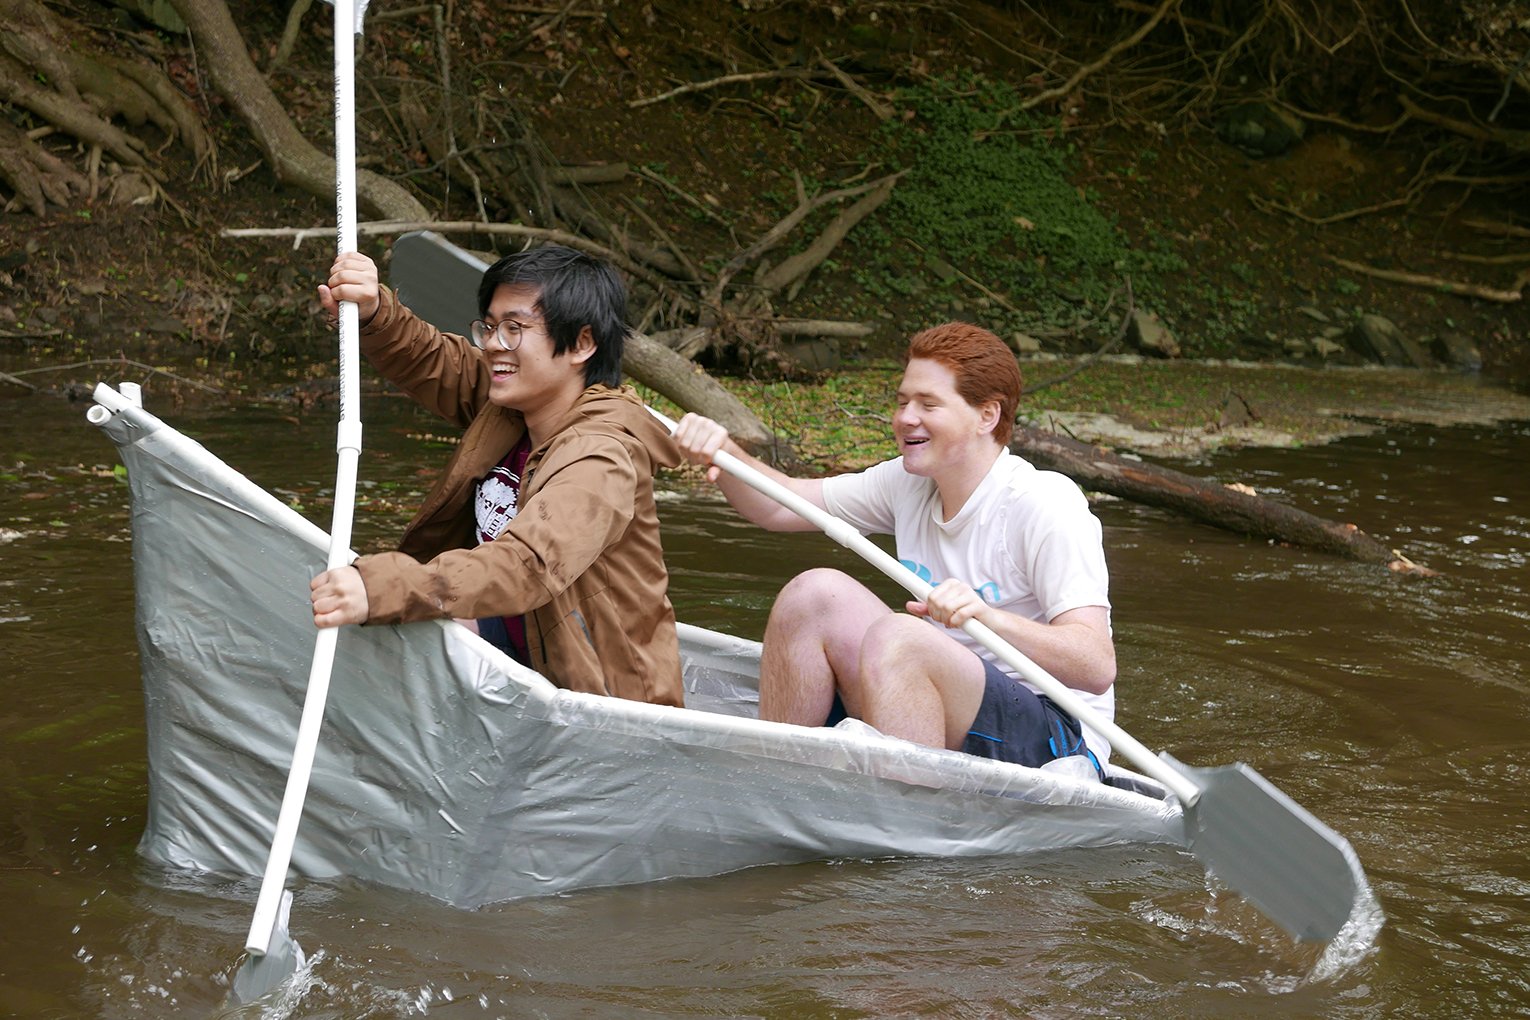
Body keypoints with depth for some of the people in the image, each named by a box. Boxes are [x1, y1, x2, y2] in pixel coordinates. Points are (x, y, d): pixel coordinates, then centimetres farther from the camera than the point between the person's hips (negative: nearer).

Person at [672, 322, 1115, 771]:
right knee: (814, 593, -7)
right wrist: (723, 451, -6)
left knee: (894, 637, -31)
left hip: (1053, 741, -7)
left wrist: (991, 618, -39)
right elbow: (777, 506, 14)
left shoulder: (1047, 507, -15)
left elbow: (1097, 667, -24)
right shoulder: (908, 484, 8)